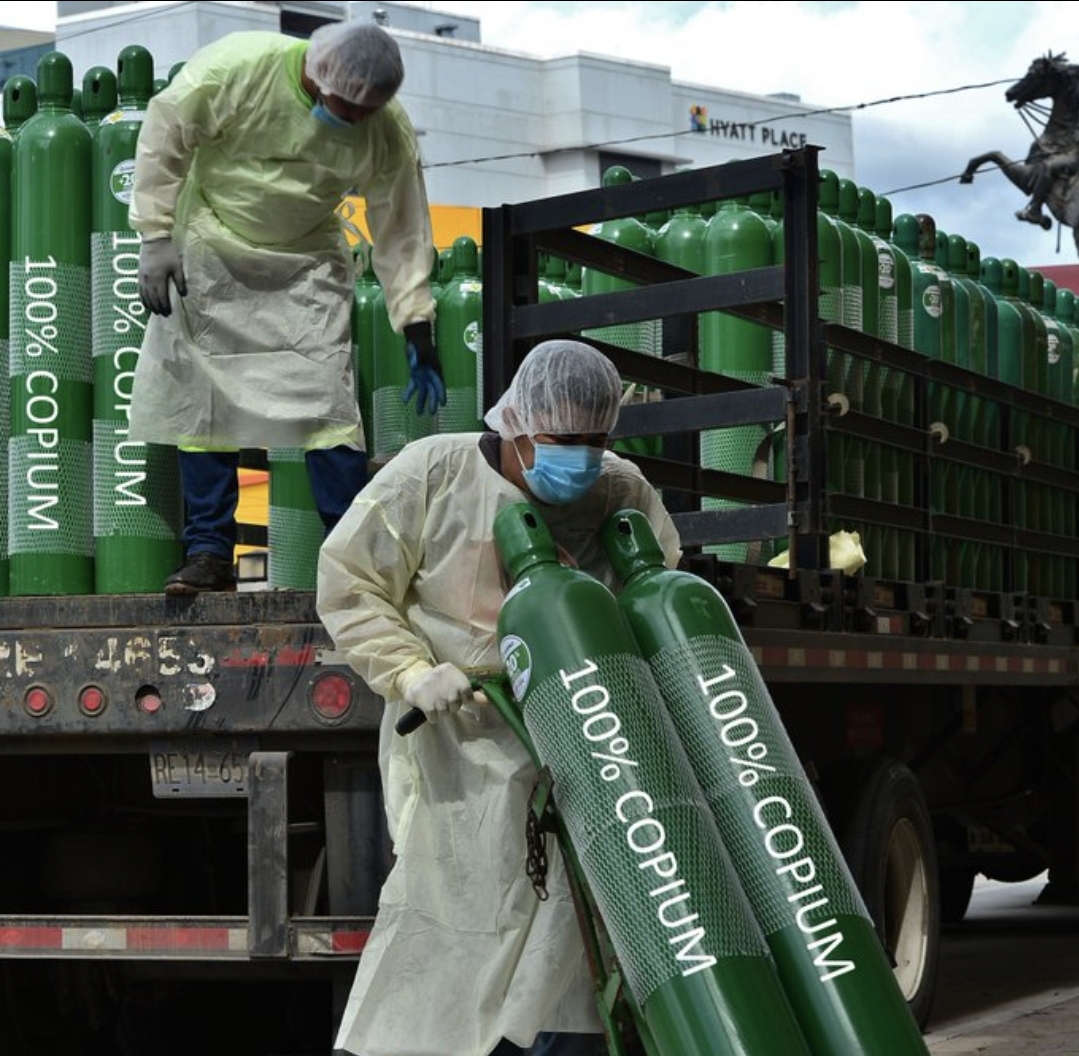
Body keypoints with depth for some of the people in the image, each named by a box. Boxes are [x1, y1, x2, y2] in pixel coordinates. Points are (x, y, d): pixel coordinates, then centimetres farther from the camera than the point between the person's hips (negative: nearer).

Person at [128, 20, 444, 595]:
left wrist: (417, 331, -10)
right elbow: (163, 135, -15)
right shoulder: (238, 65, -27)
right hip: (209, 251, -1)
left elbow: (402, 231, -9)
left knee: (326, 398, -11)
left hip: (308, 265, 1)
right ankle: (209, 553, 5)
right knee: (200, 396, -3)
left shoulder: (388, 132, -18)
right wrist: (156, 236, -16)